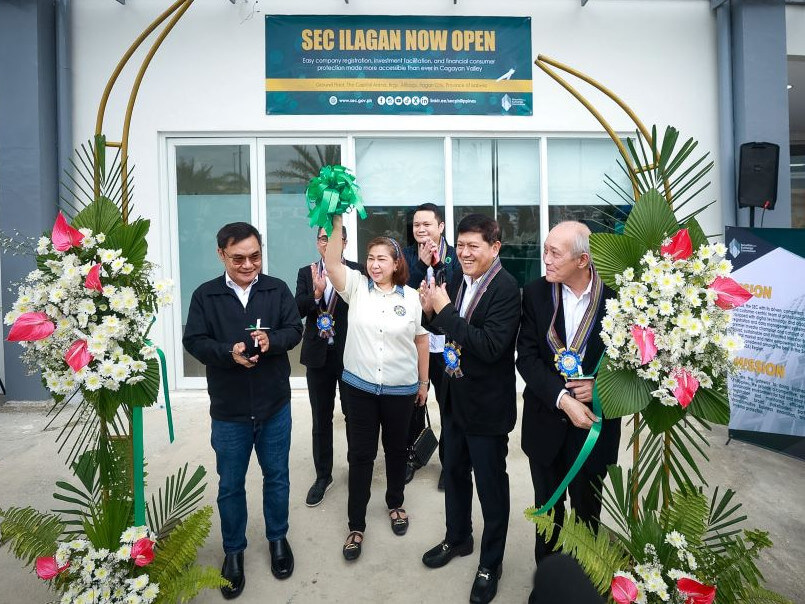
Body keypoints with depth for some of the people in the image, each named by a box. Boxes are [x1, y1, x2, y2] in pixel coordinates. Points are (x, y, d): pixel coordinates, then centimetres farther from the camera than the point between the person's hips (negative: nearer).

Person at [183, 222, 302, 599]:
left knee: (277, 476, 17)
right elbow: (193, 341, -6)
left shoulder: (278, 289, -2)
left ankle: (277, 538, 40)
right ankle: (233, 551, 37)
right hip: (228, 410, 0)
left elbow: (294, 331, -3)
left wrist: (271, 340, -25)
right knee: (230, 485, 14)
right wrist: (229, 352, -24)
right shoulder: (205, 295, -3)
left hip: (275, 405, 1)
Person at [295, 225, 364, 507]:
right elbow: (298, 309, -5)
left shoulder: (357, 272, -5)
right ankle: (323, 475, 29)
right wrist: (316, 293, -22)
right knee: (321, 419, 14)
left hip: (349, 354, -3)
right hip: (318, 355, 3)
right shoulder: (306, 273, 5)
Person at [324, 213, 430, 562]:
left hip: (400, 388, 1)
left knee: (396, 449, 18)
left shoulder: (411, 297, -3)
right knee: (360, 454, 7)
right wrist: (337, 223, -29)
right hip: (359, 386, 0)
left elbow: (421, 340, 4)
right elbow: (332, 263, -19)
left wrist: (424, 382, 7)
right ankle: (356, 525, 22)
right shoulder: (356, 287, -3)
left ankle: (395, 504, 42)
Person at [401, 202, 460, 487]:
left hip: (445, 342, -2)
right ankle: (412, 454, 34)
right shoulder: (407, 255, 3)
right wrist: (422, 264, -19)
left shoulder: (453, 256, -2)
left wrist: (439, 264, -21)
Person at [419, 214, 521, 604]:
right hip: (454, 398, 7)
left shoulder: (506, 289, -21)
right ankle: (457, 538, 48)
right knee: (454, 472, 23)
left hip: (487, 406, -7)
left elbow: (491, 347, -29)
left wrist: (446, 310, -27)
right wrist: (431, 312, -11)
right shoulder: (456, 281, 0)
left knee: (491, 484, 13)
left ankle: (490, 563, 35)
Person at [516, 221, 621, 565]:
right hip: (546, 418, 1)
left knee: (586, 509, 18)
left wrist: (601, 385, -20)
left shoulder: (615, 295, -12)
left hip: (594, 419, -1)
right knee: (547, 506, 19)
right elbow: (526, 357, -11)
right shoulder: (535, 294, -8)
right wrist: (562, 398, -22)